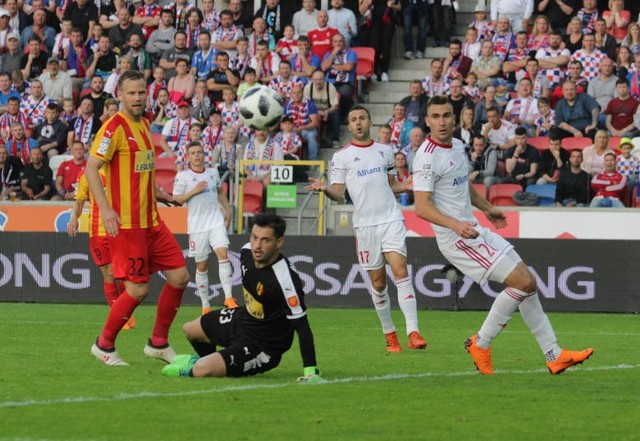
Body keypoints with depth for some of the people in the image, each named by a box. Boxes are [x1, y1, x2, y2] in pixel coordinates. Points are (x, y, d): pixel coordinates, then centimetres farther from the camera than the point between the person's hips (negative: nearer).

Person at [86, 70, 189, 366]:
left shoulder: (144, 124, 13)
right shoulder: (115, 127, -12)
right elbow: (91, 168, -19)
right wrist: (105, 209, -27)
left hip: (151, 220, 8)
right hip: (126, 223, -8)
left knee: (179, 276, 4)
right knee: (138, 289, -7)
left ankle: (158, 343, 17)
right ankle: (104, 345, 11)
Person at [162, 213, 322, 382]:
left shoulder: (286, 280, -36)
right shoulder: (247, 252, -11)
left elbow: (302, 326, -32)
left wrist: (310, 371, -34)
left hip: (262, 348, -8)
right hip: (243, 319, 8)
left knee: (201, 370, -20)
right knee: (189, 329, 26)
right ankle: (207, 359, 55)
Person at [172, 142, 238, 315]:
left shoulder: (213, 172, 11)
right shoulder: (182, 176, -1)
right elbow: (176, 199, -5)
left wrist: (227, 210, 19)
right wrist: (194, 191, -15)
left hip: (216, 222, 2)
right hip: (197, 226, -2)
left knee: (223, 253, -18)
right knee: (201, 265, 3)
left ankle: (228, 298, -20)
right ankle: (205, 306, 11)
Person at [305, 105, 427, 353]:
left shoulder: (385, 151, 13)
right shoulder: (342, 156, 4)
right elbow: (339, 194, 0)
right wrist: (325, 189, -20)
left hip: (391, 220, 1)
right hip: (365, 225, -1)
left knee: (401, 271, -14)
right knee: (377, 283, 3)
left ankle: (413, 332, -19)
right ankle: (389, 334, 19)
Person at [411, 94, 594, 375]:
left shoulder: (456, 146, 11)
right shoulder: (427, 158, -18)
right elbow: (422, 207, -25)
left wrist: (487, 209, 41)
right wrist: (455, 225, -38)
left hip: (474, 231, 10)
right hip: (457, 239, -10)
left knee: (527, 280, 9)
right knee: (522, 281, -15)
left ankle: (554, 355, 14)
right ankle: (481, 343, -1)